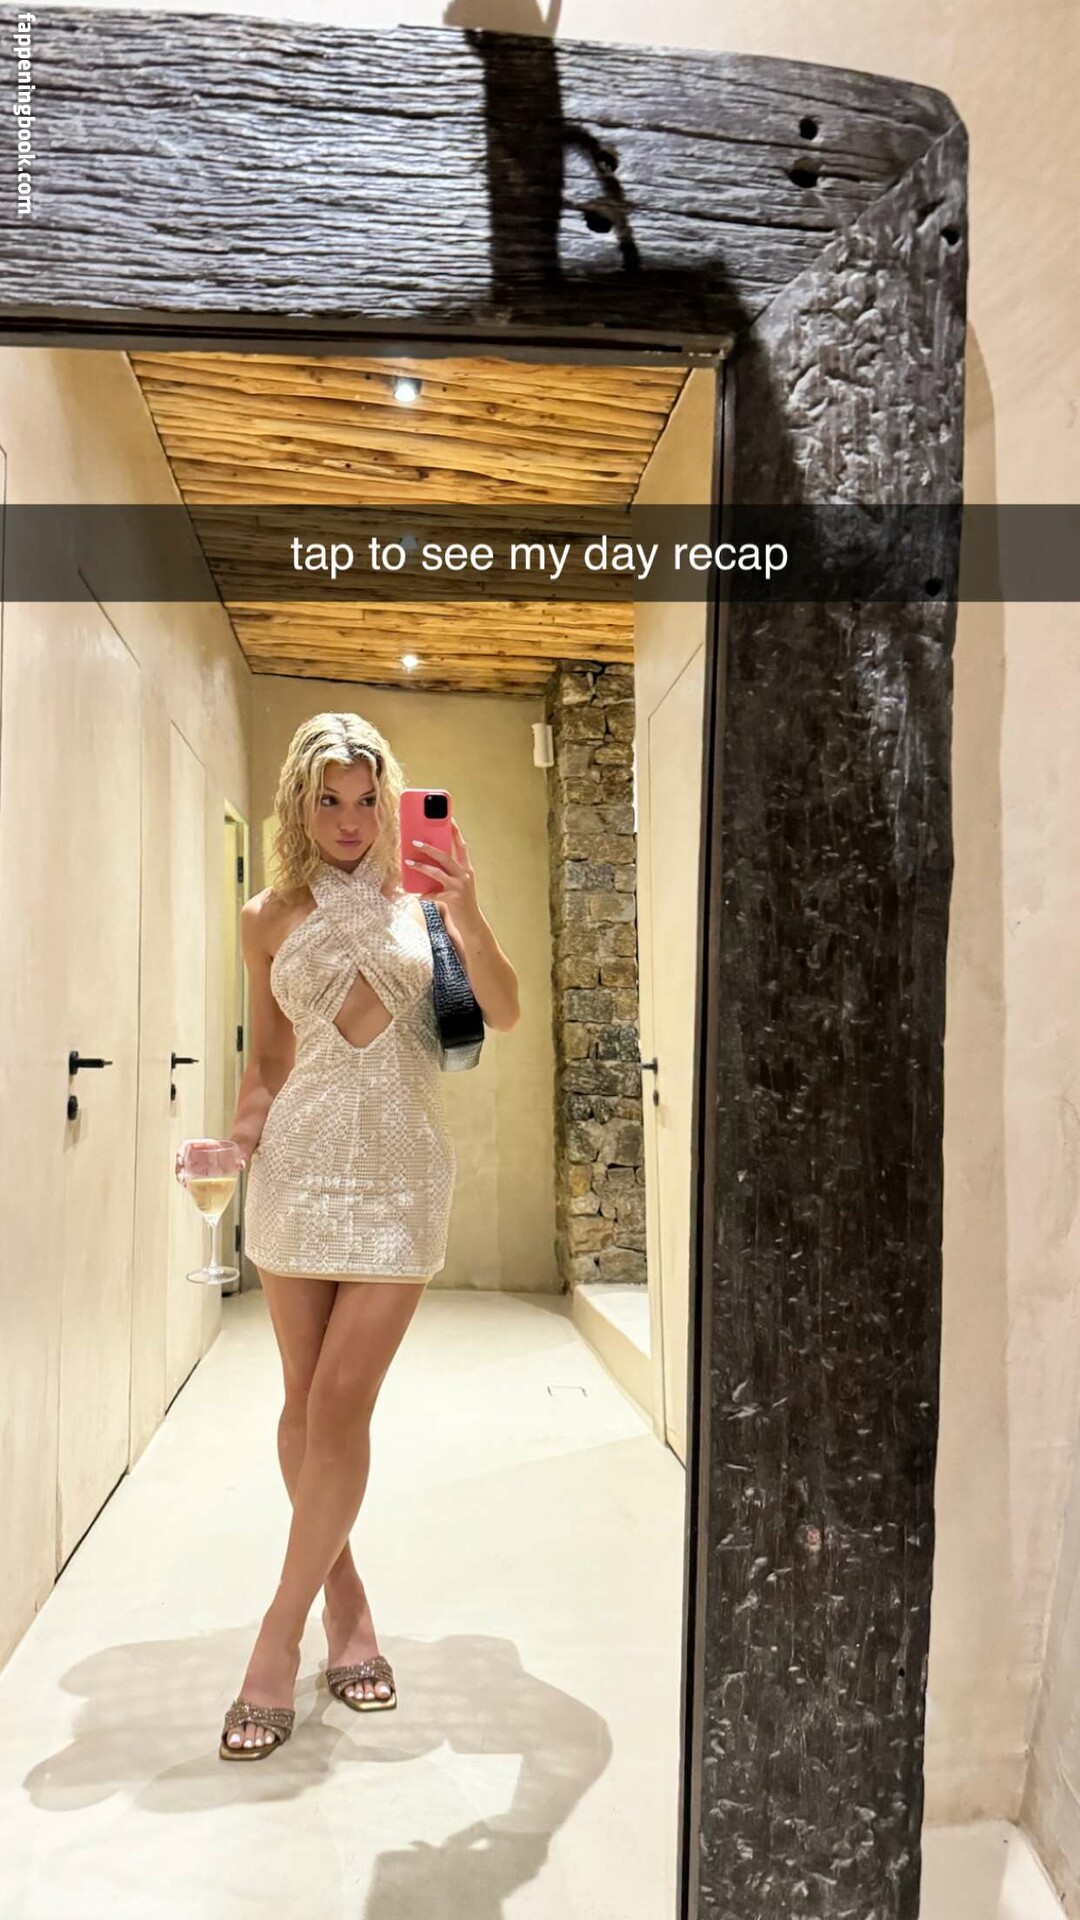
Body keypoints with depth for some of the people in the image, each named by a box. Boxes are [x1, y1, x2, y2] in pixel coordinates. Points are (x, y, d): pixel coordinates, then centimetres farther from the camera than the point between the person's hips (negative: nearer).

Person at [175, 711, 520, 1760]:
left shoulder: (420, 896, 4)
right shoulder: (270, 917, 7)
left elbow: (504, 1015, -4)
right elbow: (268, 1058, 13)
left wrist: (468, 914, -19)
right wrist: (236, 1142, -3)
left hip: (401, 1170, -2)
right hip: (300, 1164, 2)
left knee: (341, 1404, -4)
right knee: (305, 1401, 8)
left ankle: (279, 1635, 10)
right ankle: (344, 1600, 28)